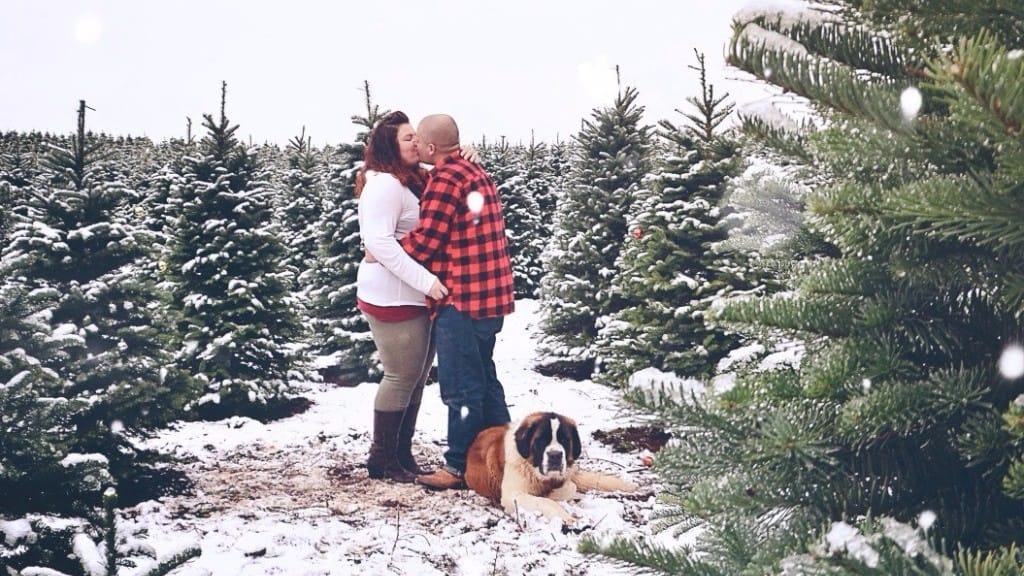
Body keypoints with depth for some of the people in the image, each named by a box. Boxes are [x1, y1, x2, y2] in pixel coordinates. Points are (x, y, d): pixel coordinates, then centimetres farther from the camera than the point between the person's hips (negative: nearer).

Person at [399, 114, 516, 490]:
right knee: (484, 379, 18)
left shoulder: (445, 178, -15)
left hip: (461, 299, -10)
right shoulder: (476, 173, 15)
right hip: (490, 295, 10)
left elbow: (424, 242, -16)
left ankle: (459, 468, 7)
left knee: (460, 387, -1)